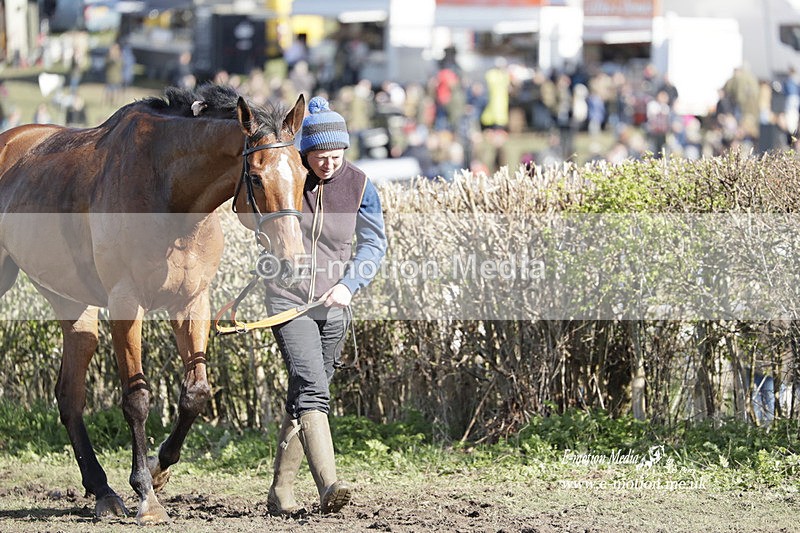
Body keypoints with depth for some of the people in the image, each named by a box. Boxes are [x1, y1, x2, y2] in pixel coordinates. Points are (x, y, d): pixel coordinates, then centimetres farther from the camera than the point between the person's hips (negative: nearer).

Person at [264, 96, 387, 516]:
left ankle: (281, 490, 22)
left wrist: (349, 284, -11)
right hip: (288, 300, -3)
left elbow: (375, 244, 3)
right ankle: (328, 485, -32)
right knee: (312, 390, -20)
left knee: (303, 401, 11)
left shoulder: (359, 186, -3)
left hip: (332, 306, 3)